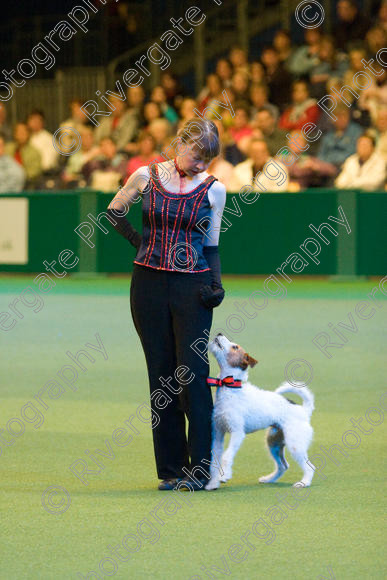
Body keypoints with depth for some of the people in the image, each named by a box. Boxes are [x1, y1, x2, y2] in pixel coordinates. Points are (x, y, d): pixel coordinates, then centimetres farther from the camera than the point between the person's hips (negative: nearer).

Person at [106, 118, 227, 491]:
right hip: (149, 285, 1)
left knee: (193, 372, -9)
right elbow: (113, 212, 17)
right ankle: (171, 469, 9)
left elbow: (211, 246, 10)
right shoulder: (147, 177, 2)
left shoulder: (213, 190, 2)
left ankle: (200, 467, -3)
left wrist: (216, 284, -5)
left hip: (192, 287, -1)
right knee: (161, 374, 4)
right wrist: (139, 240, 4)